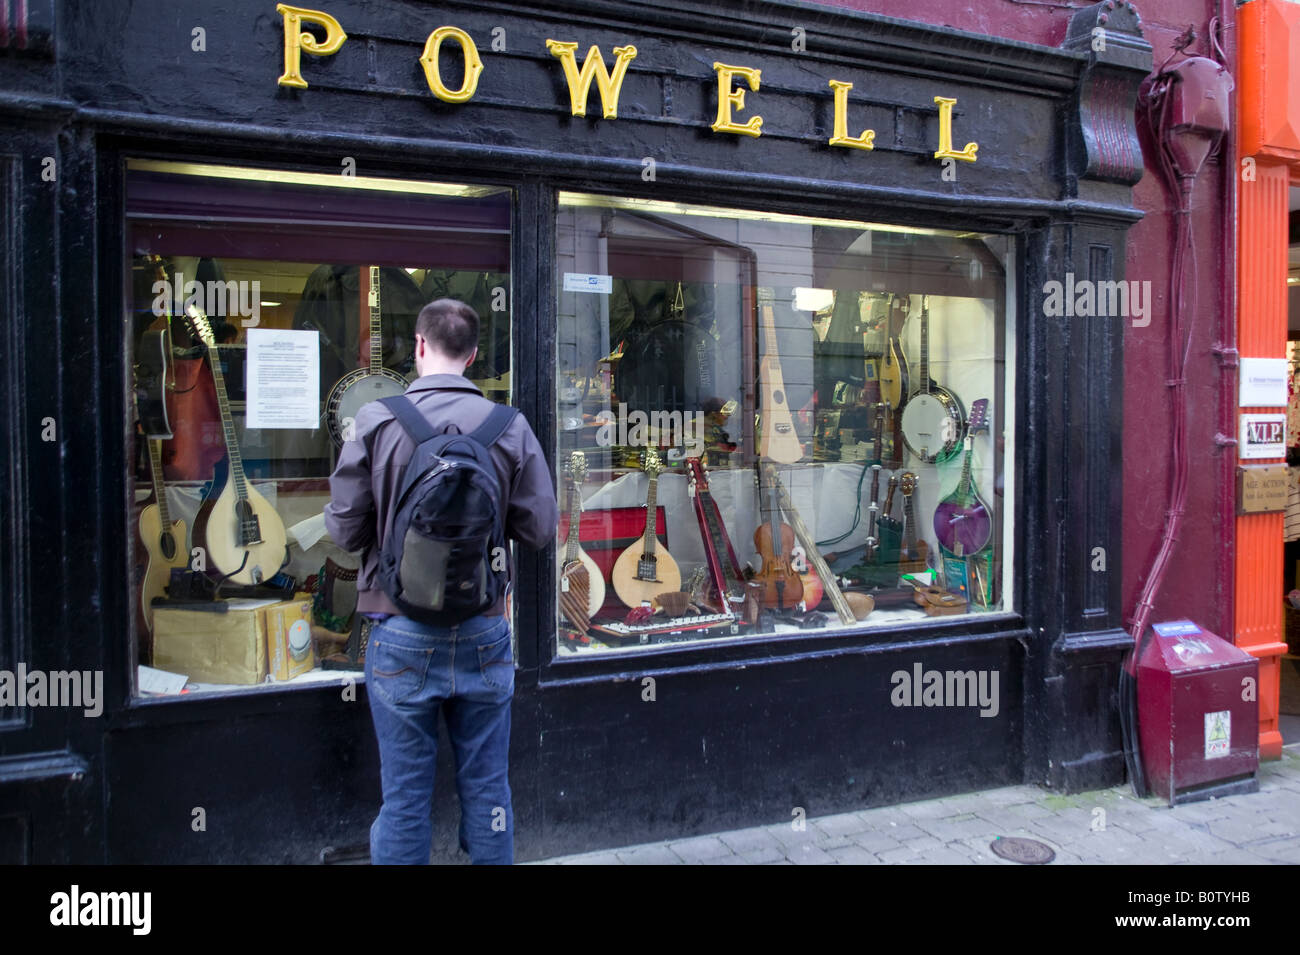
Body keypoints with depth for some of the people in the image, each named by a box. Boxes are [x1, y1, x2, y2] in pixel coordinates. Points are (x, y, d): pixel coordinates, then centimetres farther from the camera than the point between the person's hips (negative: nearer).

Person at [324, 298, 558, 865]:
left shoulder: (375, 420, -9)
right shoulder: (509, 426, -6)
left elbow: (345, 530, -6)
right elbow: (540, 530, -3)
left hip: (402, 634, -1)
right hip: (485, 633, 1)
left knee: (405, 797, 11)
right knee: (486, 791, 15)